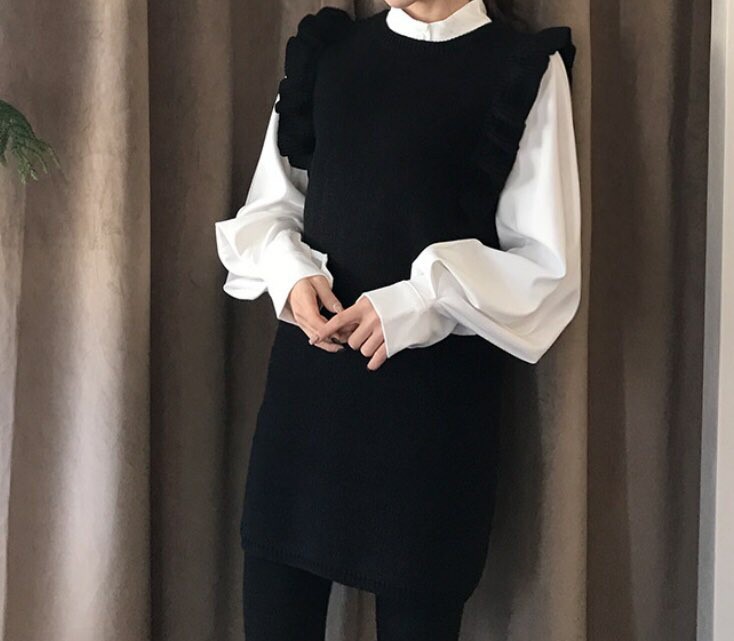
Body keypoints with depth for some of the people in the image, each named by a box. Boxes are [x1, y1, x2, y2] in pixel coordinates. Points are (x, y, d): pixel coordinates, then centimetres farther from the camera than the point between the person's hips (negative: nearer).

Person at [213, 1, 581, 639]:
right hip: (309, 377, 3)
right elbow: (268, 208, 14)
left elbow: (549, 270, -4)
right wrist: (292, 274, -7)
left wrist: (423, 302, -17)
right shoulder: (328, 52, 10)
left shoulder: (526, 69, -2)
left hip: (437, 396, -3)